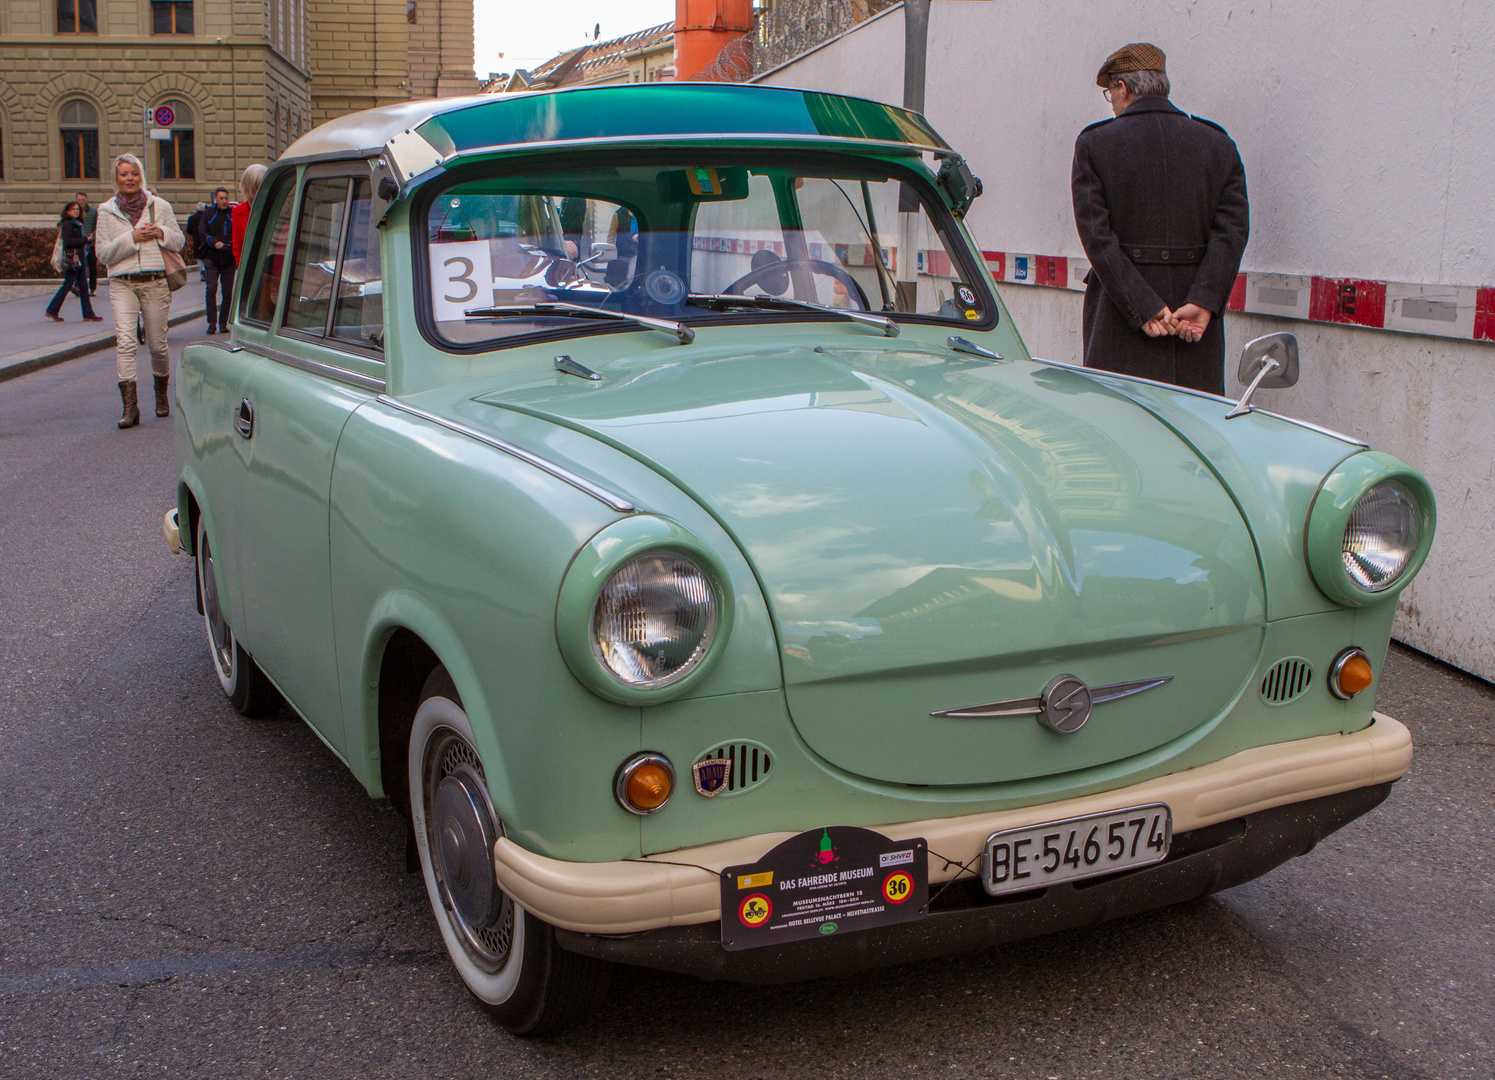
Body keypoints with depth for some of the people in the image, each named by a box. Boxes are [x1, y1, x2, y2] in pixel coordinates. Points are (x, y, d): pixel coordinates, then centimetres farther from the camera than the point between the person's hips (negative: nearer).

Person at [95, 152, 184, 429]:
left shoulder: (160, 206, 8)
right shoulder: (106, 212, 8)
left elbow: (179, 240, 13)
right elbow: (103, 253, 3)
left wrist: (161, 234, -8)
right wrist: (132, 237, -10)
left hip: (155, 283, 0)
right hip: (122, 284, 0)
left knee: (157, 344, 5)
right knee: (124, 340, -17)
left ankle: (161, 394, 31)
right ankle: (130, 405, -22)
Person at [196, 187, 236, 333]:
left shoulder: (233, 215, 9)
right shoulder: (207, 214, 8)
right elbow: (202, 232, 0)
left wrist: (232, 244, -16)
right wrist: (215, 242, -17)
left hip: (229, 259, 1)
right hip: (212, 257, -1)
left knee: (227, 292, 2)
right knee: (211, 289, -11)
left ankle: (223, 323, 10)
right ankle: (212, 322, -8)